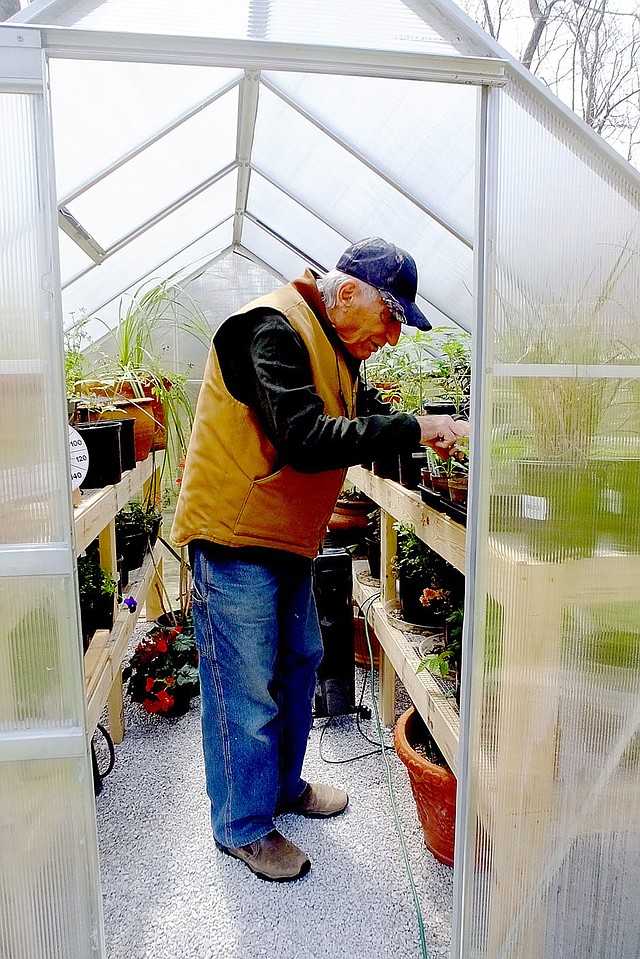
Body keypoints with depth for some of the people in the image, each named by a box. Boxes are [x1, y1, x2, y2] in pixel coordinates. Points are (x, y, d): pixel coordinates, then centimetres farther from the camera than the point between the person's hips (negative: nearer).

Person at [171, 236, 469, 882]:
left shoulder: (337, 348, 13)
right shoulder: (272, 330, -19)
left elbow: (368, 418, 15)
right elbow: (304, 439, -31)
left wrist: (440, 430, -1)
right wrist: (413, 429, -27)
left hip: (288, 542, 10)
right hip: (235, 541, -10)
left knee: (298, 665, 19)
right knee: (245, 691, 2)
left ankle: (284, 786, 41)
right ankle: (243, 827, 24)